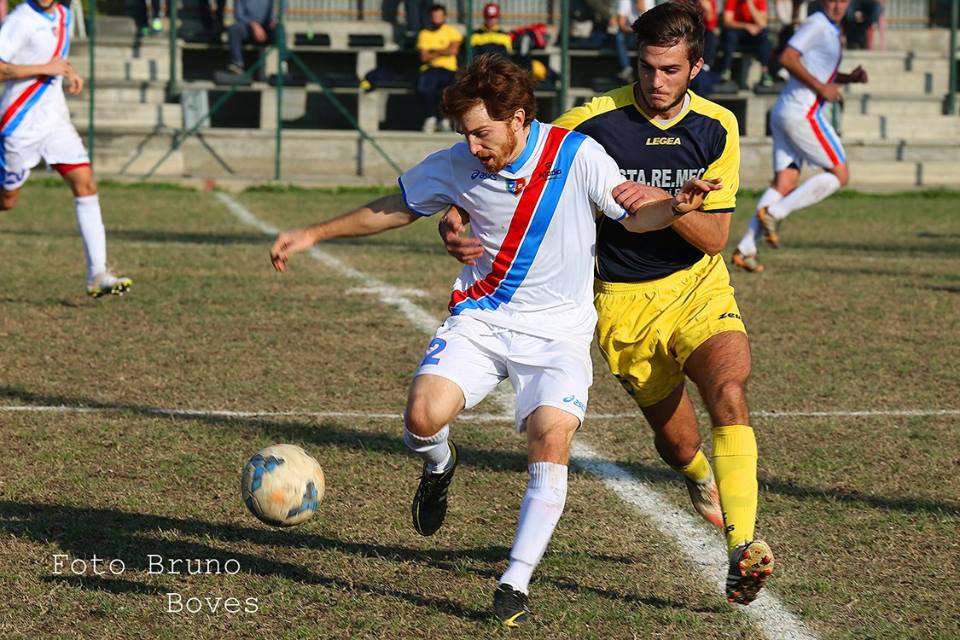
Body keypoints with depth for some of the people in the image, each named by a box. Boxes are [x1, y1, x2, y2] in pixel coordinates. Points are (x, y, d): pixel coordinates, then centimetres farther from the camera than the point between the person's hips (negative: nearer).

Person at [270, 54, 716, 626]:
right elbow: (397, 208, 12)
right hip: (480, 319, 2)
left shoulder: (576, 155, -11)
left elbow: (632, 213, -6)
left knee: (552, 436, -23)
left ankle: (516, 583, -13)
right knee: (424, 415, -23)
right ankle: (439, 466, 16)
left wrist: (675, 206, -29)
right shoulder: (457, 167, -4)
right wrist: (314, 235, 12)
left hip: (558, 328, -2)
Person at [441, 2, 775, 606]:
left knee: (729, 392, -27)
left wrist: (664, 203, -24)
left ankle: (743, 546, -30)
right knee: (679, 445, 6)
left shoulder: (717, 128, -5)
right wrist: (457, 218, -24)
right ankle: (701, 476, 46)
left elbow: (715, 238, -5)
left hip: (699, 288, 1)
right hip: (624, 301, -1)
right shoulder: (594, 121, -13)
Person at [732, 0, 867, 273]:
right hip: (803, 114, -9)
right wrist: (821, 87, -18)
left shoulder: (830, 30, 21)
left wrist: (850, 77, 15)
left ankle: (745, 249, -6)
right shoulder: (816, 24, -10)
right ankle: (774, 213, -8)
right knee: (839, 175, -3)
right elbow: (787, 58, -20)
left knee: (784, 183, 2)